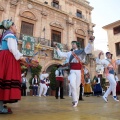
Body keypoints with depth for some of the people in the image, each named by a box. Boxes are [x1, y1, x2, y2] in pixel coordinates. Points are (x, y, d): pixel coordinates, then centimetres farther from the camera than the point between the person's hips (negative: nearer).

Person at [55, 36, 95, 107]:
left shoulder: (81, 52, 8)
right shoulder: (69, 53, 18)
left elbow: (88, 50, -5)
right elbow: (61, 54, 22)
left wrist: (90, 42, -19)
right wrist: (57, 48, 23)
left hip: (79, 71, -2)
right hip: (72, 71, 2)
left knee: (77, 86, 4)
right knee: (72, 84, -18)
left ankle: (76, 100, 20)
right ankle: (75, 100, -7)